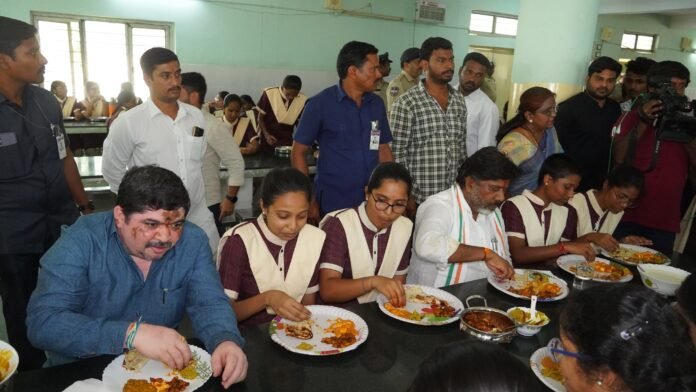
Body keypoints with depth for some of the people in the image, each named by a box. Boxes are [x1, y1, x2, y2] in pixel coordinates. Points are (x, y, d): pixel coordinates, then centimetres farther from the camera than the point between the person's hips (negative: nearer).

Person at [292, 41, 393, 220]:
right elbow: (298, 152, -5)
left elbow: (383, 150, 11)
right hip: (332, 205, -4)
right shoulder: (320, 104, -8)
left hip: (372, 203, 4)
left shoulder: (377, 104, 5)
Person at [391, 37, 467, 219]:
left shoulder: (459, 100, 8)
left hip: (452, 197, 6)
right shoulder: (407, 102, -11)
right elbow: (397, 153, -11)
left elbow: (462, 146, 14)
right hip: (420, 198, -5)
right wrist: (406, 195, -12)